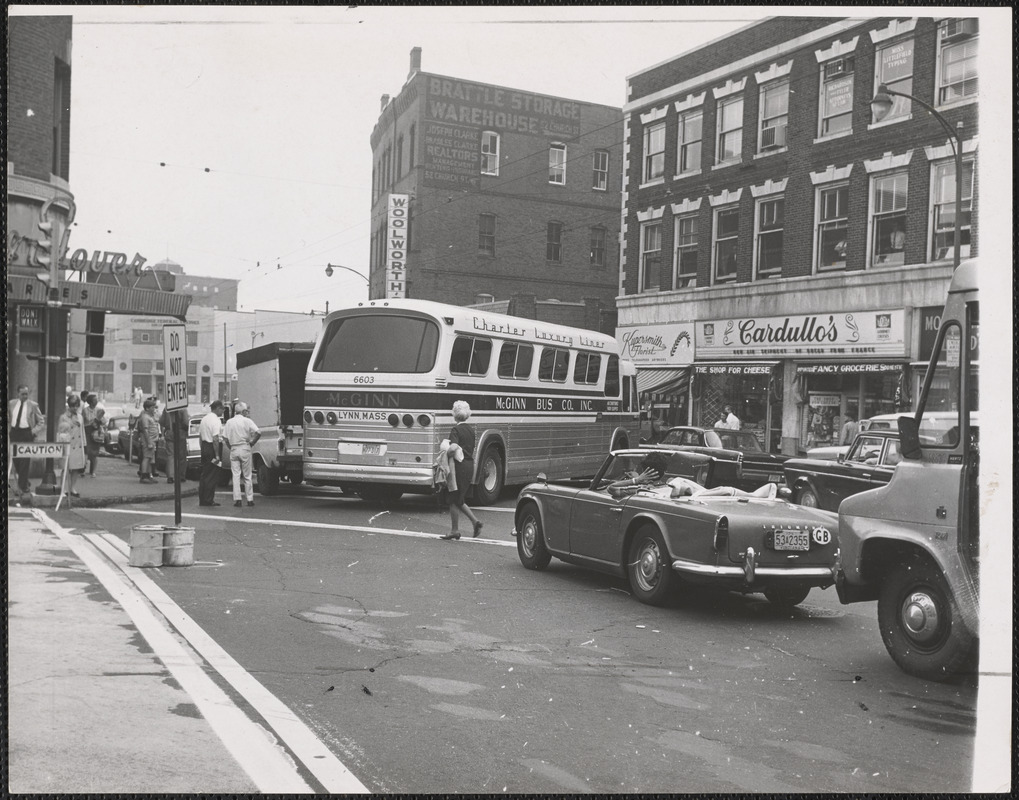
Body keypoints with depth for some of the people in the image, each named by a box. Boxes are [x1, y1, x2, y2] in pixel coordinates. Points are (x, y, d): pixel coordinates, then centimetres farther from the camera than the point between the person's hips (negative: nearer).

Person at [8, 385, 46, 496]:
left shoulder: (33, 405, -2)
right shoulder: (11, 403, 8)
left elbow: (41, 422, 2)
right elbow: (8, 418, 21)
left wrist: (34, 432, -8)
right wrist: (9, 429, 8)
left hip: (26, 433, -4)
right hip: (14, 432, 4)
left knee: (25, 461, -6)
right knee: (15, 459, 6)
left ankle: (22, 487, -2)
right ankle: (24, 483, 22)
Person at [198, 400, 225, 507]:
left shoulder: (204, 419, 13)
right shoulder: (216, 420, -15)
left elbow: (200, 436, 18)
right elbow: (215, 439, -21)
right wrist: (217, 455, -20)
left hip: (204, 447, 9)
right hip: (212, 448, -9)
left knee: (204, 474, 14)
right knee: (212, 476, -2)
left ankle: (202, 500, 17)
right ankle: (208, 500, 0)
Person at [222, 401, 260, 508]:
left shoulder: (229, 422, 4)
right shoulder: (247, 421, -5)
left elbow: (225, 438, 3)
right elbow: (258, 433, -15)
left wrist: (230, 447, 13)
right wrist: (252, 442, -2)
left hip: (234, 450, 2)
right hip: (245, 448, -2)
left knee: (236, 475, 4)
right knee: (247, 476, 6)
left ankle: (237, 499, -1)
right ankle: (250, 499, 8)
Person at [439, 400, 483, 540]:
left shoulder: (456, 430, -12)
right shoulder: (471, 430, 13)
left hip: (459, 466, -7)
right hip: (470, 465, 8)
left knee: (453, 500, 3)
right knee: (459, 500, 17)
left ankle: (454, 530, 8)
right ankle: (476, 521, 7)